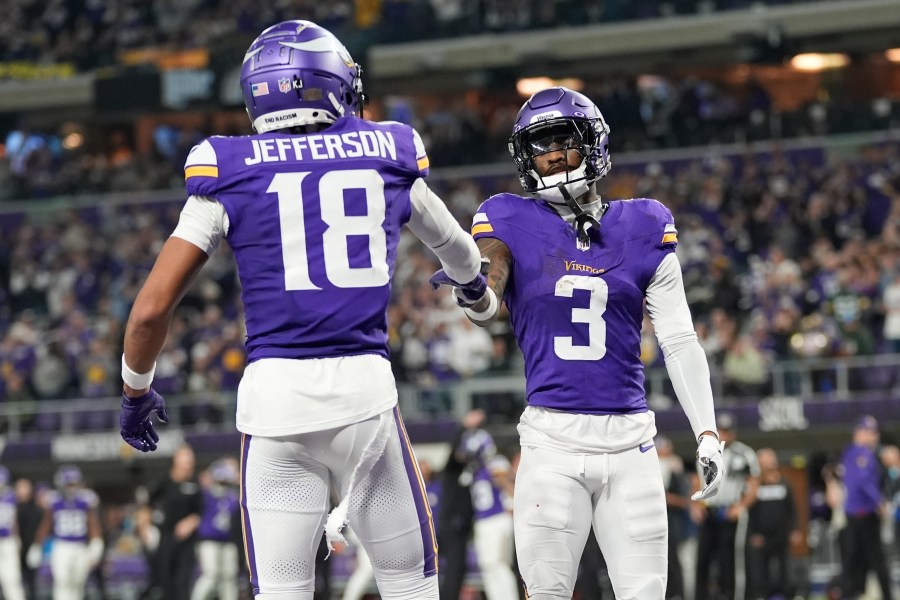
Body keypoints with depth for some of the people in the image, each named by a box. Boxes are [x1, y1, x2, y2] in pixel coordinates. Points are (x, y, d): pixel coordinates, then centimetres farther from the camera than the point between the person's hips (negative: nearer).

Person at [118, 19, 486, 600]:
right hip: (366, 386, 1)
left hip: (275, 392, 0)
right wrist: (474, 281, 57)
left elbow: (152, 307, 2)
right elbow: (452, 244, 33)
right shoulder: (387, 154, 11)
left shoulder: (229, 170, 5)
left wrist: (136, 390, 21)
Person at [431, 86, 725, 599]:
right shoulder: (513, 223, 3)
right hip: (554, 440, -1)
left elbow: (680, 340, 7)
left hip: (630, 440, 2)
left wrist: (707, 432, -2)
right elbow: (489, 307, -13)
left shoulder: (643, 228, 7)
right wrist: (470, 291, -37)